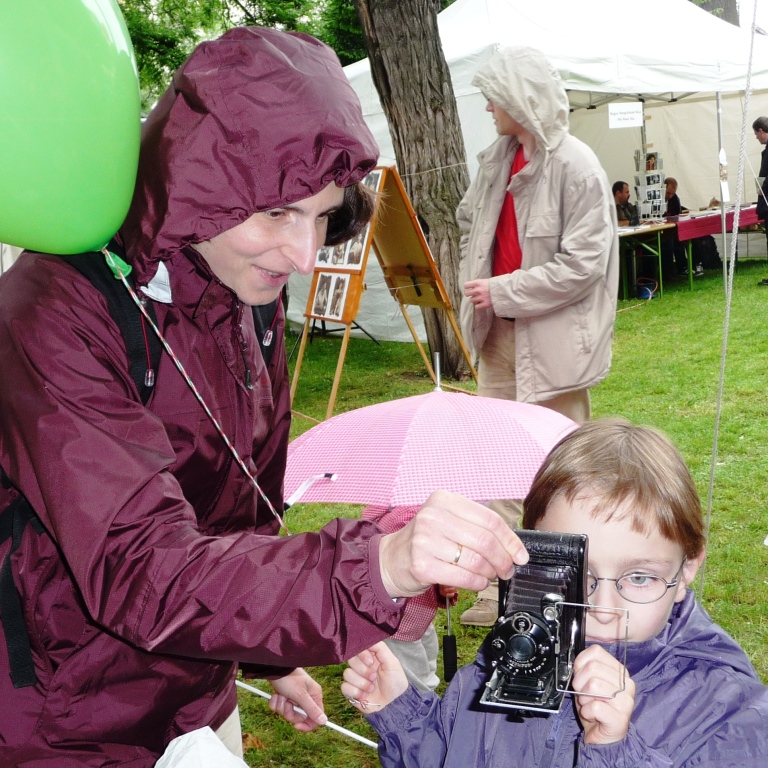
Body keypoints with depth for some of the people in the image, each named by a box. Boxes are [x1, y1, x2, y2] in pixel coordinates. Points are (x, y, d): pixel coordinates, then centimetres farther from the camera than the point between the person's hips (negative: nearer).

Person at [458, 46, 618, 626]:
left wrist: (502, 291, -17)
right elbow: (470, 222, 21)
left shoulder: (576, 166, -15)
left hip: (553, 339, -7)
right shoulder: (497, 159, 7)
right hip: (499, 337, 8)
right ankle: (502, 589, 25)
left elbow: (582, 263, -19)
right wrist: (474, 281, 4)